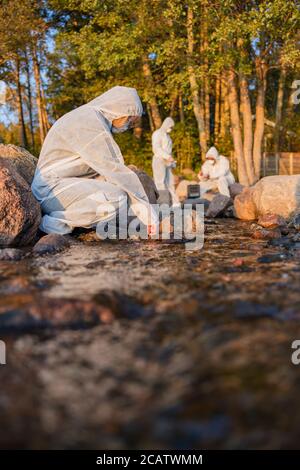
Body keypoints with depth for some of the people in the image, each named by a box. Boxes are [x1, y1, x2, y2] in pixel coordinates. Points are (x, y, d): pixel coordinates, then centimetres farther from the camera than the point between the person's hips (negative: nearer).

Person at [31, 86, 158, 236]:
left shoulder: (93, 119, 13)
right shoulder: (90, 123, -18)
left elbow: (106, 168, 12)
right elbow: (114, 171, -22)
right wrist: (146, 208, -16)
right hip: (53, 190, -10)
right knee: (116, 198, -27)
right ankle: (56, 221, -11)